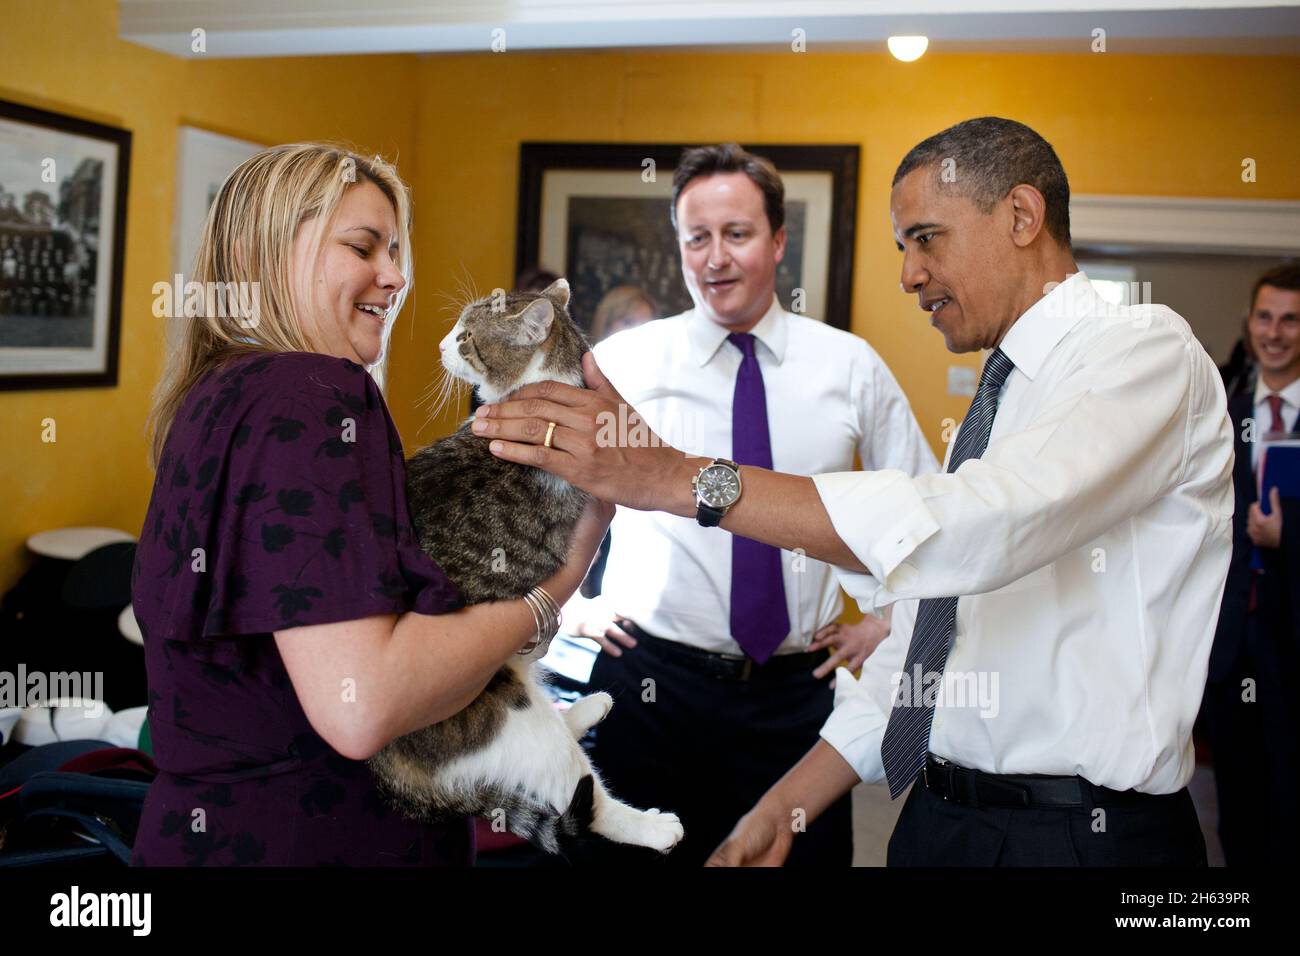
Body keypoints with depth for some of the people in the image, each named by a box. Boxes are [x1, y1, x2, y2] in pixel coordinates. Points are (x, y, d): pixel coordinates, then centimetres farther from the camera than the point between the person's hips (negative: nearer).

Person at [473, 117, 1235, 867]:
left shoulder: (1145, 348, -11)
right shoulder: (998, 396, 14)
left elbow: (981, 530, -30)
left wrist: (679, 476, -32)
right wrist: (788, 808, 6)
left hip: (1082, 836, -7)